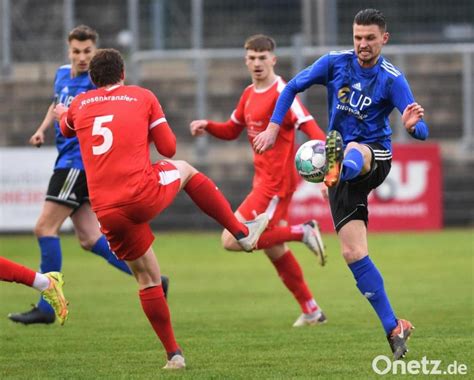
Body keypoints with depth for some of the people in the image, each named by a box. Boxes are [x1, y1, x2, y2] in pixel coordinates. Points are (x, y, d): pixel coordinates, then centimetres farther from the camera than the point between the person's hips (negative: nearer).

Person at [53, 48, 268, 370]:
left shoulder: (80, 105, 14)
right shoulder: (142, 97, 8)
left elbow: (67, 129, 39)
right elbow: (169, 148, 10)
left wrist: (61, 114, 63)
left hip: (107, 211, 2)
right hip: (144, 196, -2)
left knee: (147, 278, 17)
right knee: (185, 170, 30)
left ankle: (173, 353, 17)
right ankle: (243, 232, 34)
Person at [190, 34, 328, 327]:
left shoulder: (282, 94, -15)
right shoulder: (250, 94, 12)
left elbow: (310, 127, -24)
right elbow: (232, 130, 24)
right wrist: (207, 126, 4)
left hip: (276, 182, -9)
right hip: (263, 179, 9)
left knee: (232, 240, -15)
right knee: (274, 249, 16)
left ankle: (303, 233, -9)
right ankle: (311, 310, 26)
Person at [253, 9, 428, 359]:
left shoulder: (392, 79, -8)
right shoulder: (335, 63, 1)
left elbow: (422, 132, -16)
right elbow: (293, 87, 12)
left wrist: (413, 125, -40)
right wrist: (273, 128, 4)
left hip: (376, 157, -4)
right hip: (342, 159, 4)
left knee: (352, 152, -42)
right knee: (353, 252, -7)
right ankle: (394, 329, -2)